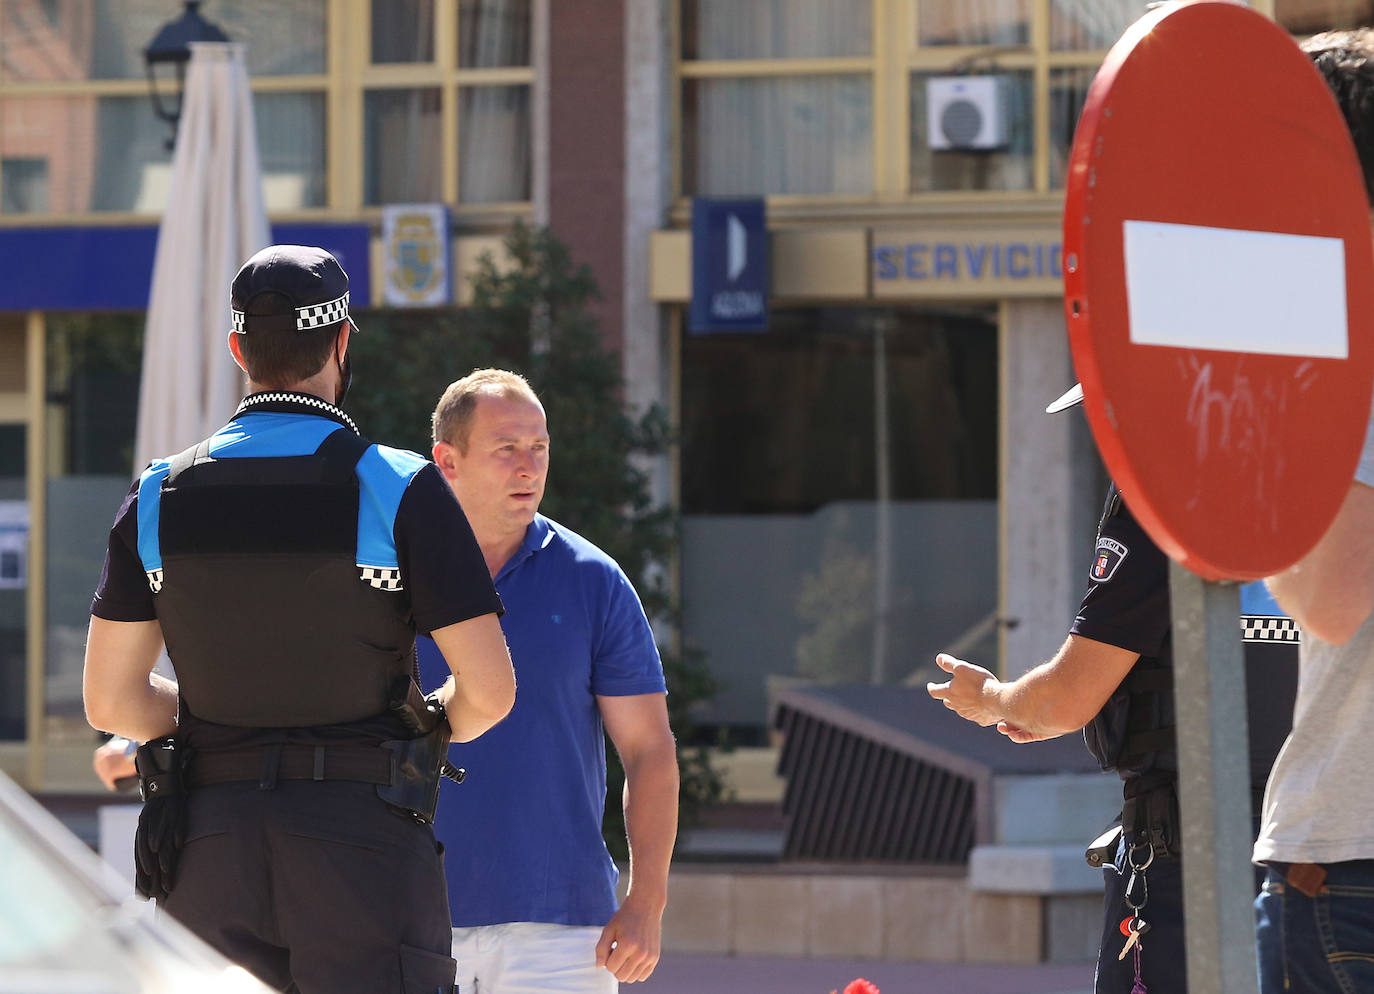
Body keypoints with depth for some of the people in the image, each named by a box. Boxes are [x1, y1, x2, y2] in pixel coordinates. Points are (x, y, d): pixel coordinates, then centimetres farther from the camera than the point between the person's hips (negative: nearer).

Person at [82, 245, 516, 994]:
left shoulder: (159, 499, 3)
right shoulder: (400, 493, -9)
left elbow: (110, 701, 5)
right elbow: (490, 688, -11)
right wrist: (439, 727, 13)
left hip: (212, 847, 4)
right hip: (363, 844, -4)